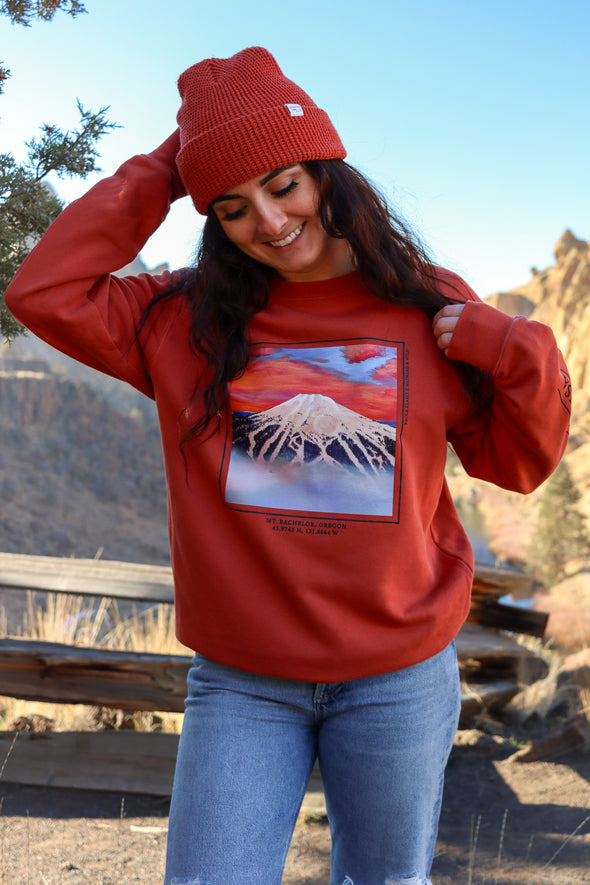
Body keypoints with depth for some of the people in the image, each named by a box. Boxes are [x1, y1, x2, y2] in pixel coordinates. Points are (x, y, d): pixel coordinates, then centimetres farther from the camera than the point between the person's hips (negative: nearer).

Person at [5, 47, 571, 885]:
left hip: (400, 680, 1)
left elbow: (515, 464, 7)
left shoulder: (430, 309, -1)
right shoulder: (189, 320, 1)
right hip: (240, 684, 0)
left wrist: (525, 360, -13)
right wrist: (157, 176, -5)